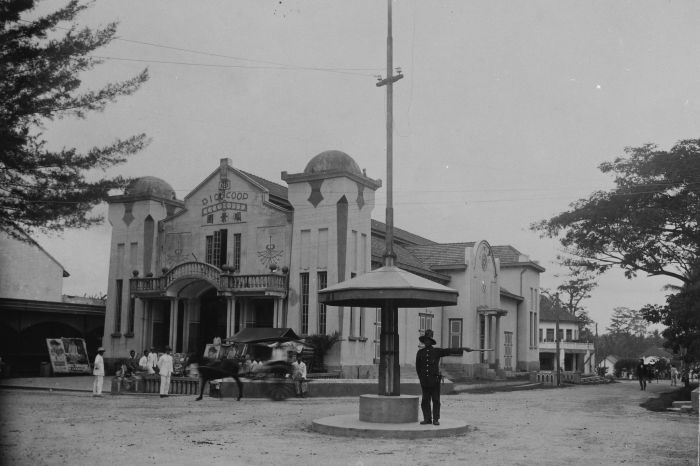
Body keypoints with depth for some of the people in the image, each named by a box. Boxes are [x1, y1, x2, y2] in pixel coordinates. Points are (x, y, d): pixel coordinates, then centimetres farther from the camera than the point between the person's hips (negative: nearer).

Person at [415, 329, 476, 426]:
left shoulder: (437, 351, 5)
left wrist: (463, 349, -6)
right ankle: (427, 418, 10)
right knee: (425, 400, 2)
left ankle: (435, 419, 3)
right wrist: (421, 377, 8)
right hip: (424, 380, 2)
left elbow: (450, 351, 0)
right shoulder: (420, 352, 10)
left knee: (436, 400, -1)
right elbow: (418, 367, 15)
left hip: (434, 379, -2)